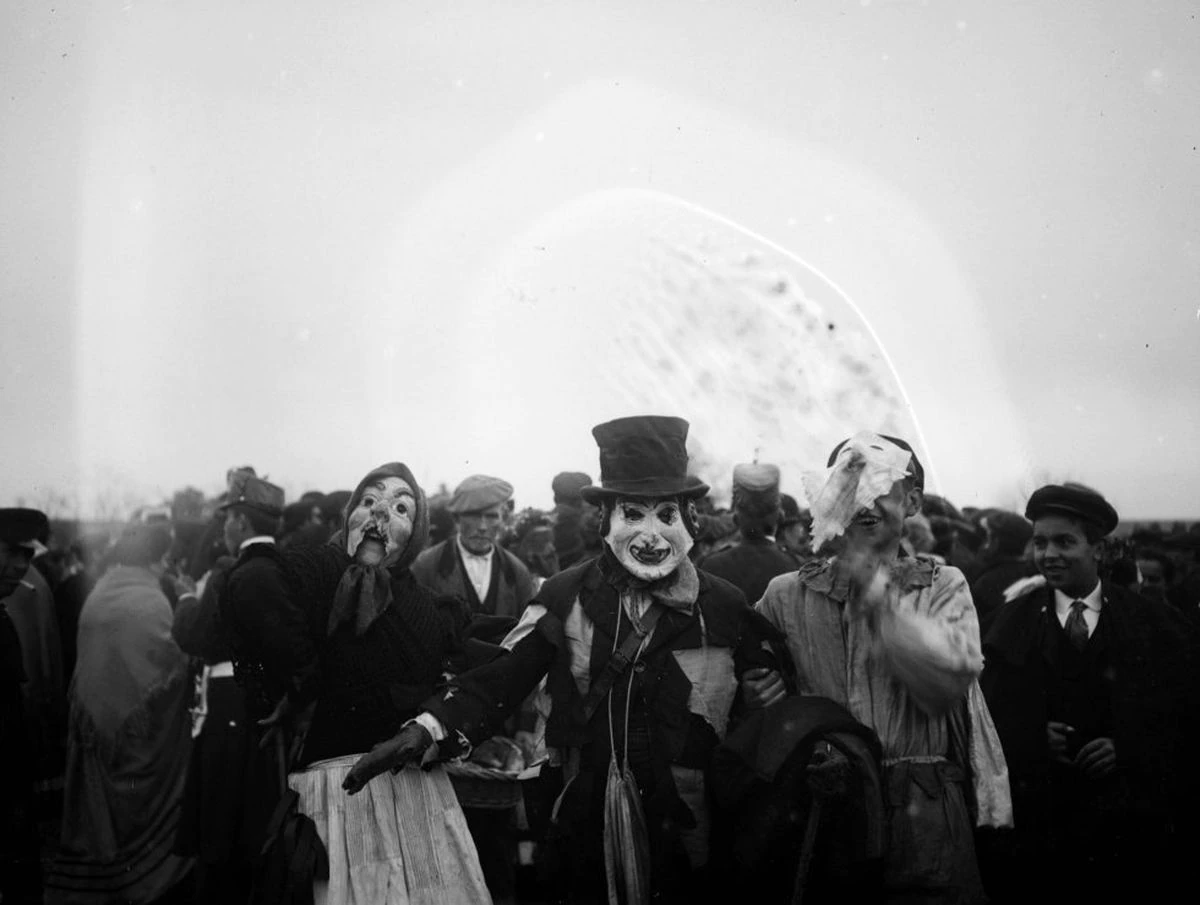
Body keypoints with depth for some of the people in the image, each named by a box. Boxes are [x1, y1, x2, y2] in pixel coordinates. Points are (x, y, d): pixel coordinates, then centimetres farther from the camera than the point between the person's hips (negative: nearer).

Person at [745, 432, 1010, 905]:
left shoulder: (944, 587, 5)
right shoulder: (785, 595, 7)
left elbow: (950, 682, -11)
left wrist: (878, 592, -13)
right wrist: (752, 699, -12)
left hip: (923, 818, -1)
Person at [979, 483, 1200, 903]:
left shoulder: (1153, 624, 4)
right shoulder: (1011, 624, 5)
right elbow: (989, 712, 4)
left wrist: (1126, 749, -11)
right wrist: (1034, 737, -13)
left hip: (1129, 817, 0)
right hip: (1037, 816, 0)